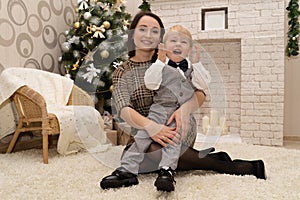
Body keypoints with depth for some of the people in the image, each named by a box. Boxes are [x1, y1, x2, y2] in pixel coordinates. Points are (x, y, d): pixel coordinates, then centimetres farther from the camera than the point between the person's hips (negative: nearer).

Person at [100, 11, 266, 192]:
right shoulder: (122, 73, 2)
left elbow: (200, 93, -7)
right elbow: (124, 109, -15)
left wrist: (185, 108, -31)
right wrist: (150, 126, -36)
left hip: (178, 130, -4)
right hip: (143, 134, 5)